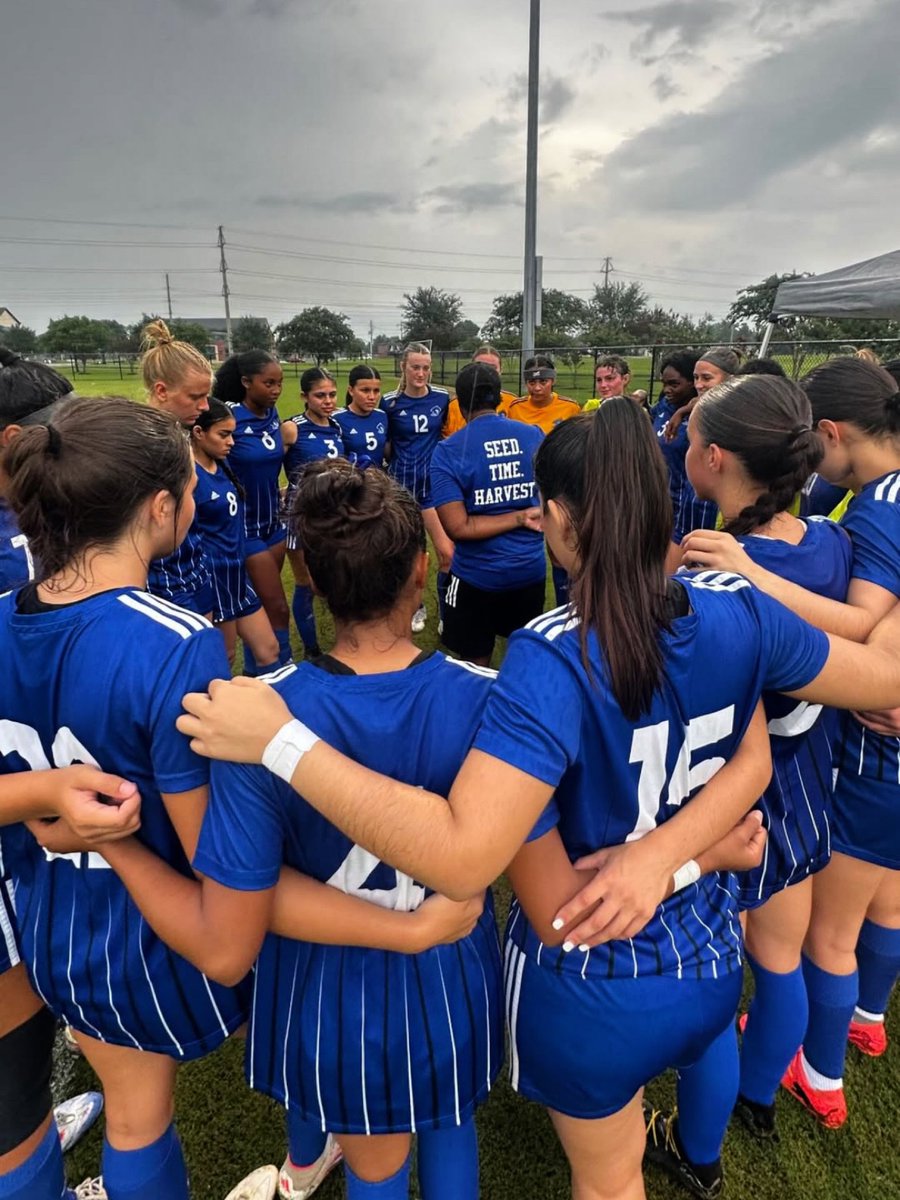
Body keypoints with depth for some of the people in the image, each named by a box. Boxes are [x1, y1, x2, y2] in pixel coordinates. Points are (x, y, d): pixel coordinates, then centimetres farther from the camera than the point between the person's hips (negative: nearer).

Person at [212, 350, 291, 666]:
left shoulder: (272, 414, 2)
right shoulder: (229, 416, -18)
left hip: (273, 521, 6)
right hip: (244, 527, -6)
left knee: (259, 603, 16)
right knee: (277, 607, -3)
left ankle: (254, 672, 31)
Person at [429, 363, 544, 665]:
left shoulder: (447, 452, -14)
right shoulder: (535, 437, -3)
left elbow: (458, 527, -19)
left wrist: (520, 518, -14)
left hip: (477, 576, -3)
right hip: (531, 569, 4)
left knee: (476, 665, 15)